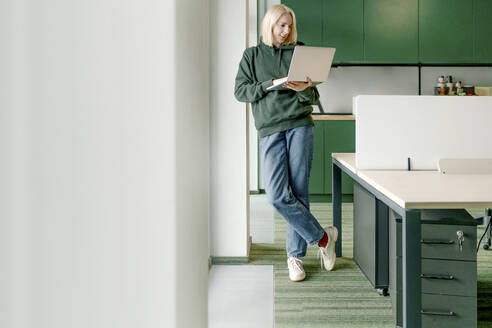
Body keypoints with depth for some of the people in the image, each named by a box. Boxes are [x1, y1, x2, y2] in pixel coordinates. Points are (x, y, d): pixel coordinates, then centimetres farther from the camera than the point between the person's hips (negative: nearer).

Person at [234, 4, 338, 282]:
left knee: (299, 192, -3)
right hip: (270, 130, 0)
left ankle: (295, 255, 10)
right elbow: (240, 91, 4)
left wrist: (304, 89, -10)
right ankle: (322, 236, 4)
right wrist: (270, 85, -9)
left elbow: (314, 97, 13)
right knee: (278, 195, -12)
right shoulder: (253, 55, 14)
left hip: (300, 125, 0)